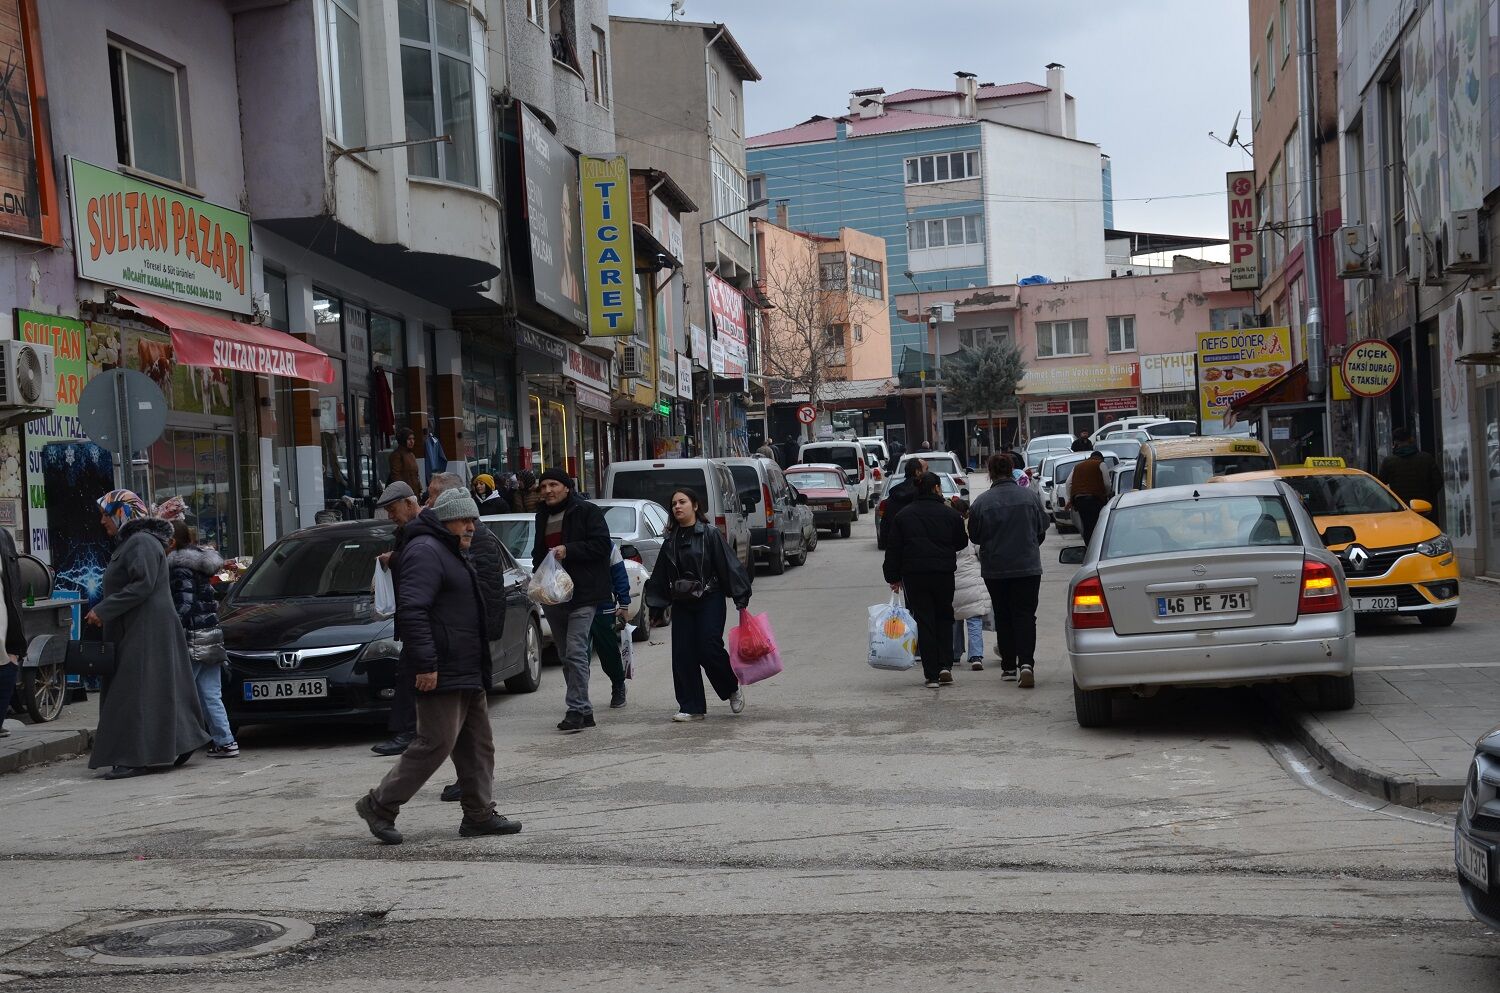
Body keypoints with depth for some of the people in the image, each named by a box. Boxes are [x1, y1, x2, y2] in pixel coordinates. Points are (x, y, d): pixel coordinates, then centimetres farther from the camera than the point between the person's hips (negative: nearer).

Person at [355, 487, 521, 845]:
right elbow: (411, 610, -24)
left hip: (467, 672, 11)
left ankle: (479, 814, 16)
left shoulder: (452, 554, 22)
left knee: (477, 744, 11)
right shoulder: (426, 551, -13)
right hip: (441, 674, -11)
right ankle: (379, 805, 1)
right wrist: (425, 664, -27)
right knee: (436, 743, -9)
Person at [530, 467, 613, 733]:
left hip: (581, 593, -8)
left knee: (575, 652, -16)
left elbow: (602, 544, -12)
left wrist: (568, 550, -19)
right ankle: (583, 711, 17)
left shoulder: (587, 512, -5)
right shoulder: (542, 516, 18)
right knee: (566, 655, 10)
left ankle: (577, 709, -14)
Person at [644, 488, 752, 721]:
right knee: (682, 654, 0)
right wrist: (656, 610, 15)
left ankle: (733, 688, 15)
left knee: (709, 648, -12)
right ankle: (691, 707, 8)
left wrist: (741, 599, -13)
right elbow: (660, 577, 16)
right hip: (682, 604, 5)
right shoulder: (671, 540, 11)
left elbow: (729, 566, -8)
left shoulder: (710, 534, -5)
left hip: (710, 600, -5)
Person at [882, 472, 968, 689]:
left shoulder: (903, 516, 4)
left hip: (914, 575, 0)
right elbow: (962, 543, 10)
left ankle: (932, 675, 0)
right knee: (944, 618, 17)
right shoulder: (950, 514, 0)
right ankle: (945, 665, 3)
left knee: (923, 622, 2)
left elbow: (893, 549, 4)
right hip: (944, 573, 0)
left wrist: (894, 578, 9)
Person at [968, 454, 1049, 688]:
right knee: (1025, 616, 0)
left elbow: (974, 536, 2)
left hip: (995, 570, 0)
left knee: (1003, 617, 11)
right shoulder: (1029, 498, -3)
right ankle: (1026, 662, -17)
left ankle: (1008, 666, 14)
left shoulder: (982, 502, -9)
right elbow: (1042, 530, 8)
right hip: (1028, 567, 0)